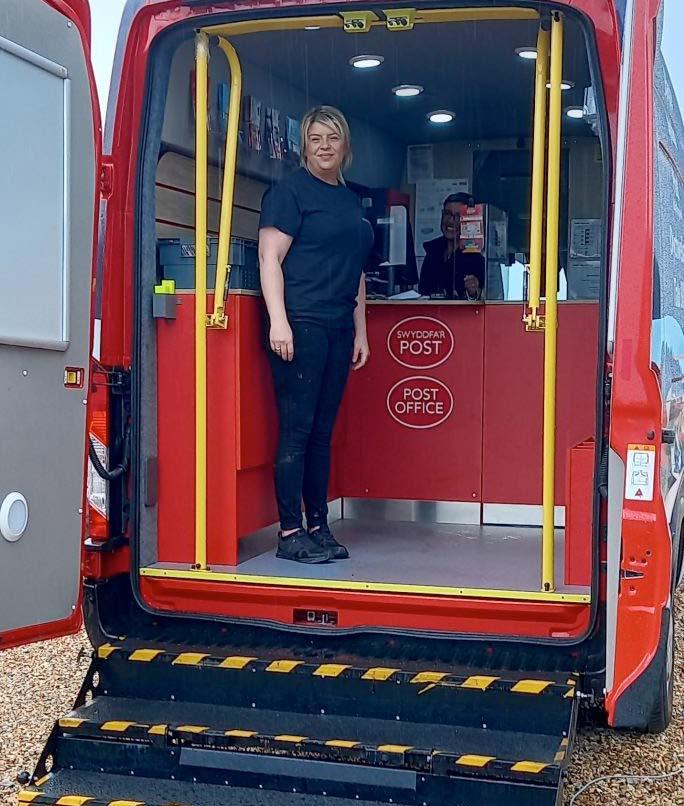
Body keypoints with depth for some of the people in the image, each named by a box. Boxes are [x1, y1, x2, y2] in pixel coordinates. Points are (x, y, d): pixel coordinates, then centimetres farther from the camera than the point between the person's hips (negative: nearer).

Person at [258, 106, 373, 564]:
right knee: (297, 429, -7)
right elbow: (270, 259, -8)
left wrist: (360, 332, 20)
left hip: (338, 329, 7)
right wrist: (278, 320, -17)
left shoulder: (352, 201, 21)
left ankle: (319, 527, 15)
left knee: (323, 432, 9)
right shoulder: (291, 191, 0)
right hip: (301, 324, -7)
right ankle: (290, 533, -2)